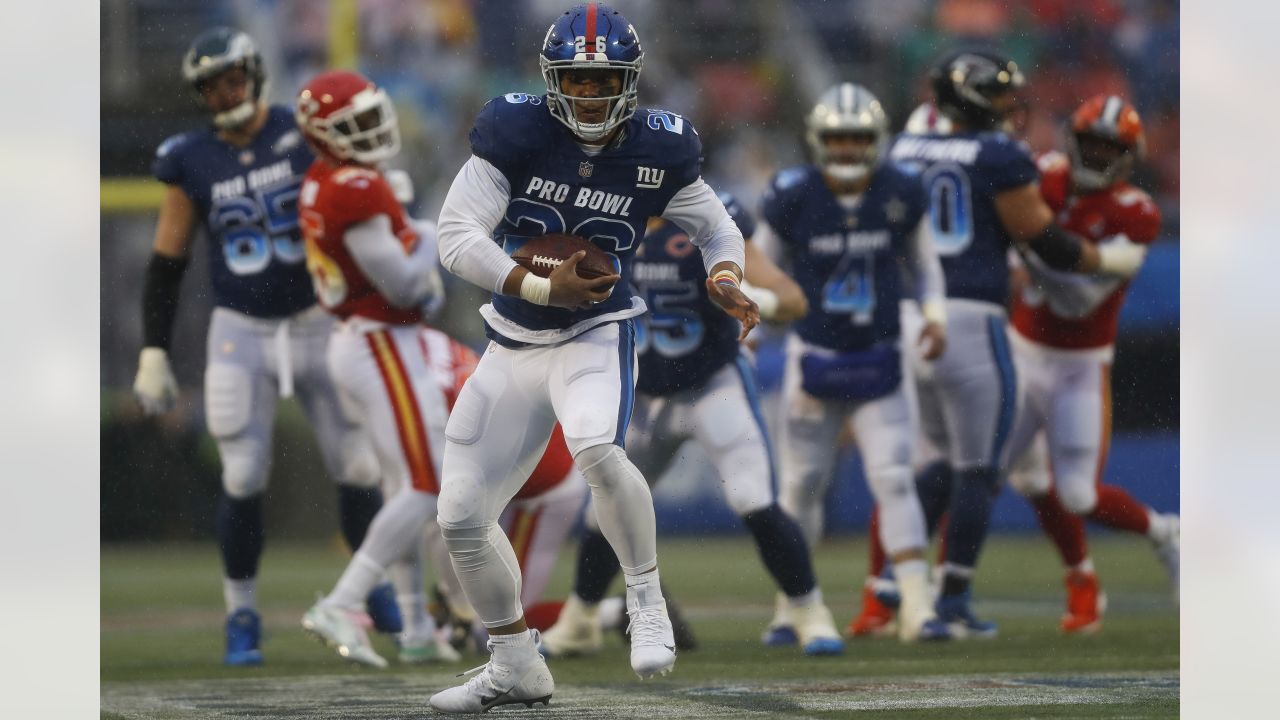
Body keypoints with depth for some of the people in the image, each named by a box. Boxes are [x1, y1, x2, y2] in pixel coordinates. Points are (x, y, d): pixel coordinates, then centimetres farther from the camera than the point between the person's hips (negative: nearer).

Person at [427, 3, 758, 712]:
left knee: (595, 447, -36)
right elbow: (456, 236, -14)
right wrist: (543, 287, -23)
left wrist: (724, 280, -14)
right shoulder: (516, 132, -11)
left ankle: (646, 601, -16)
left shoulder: (656, 152, -7)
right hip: (514, 345, 3)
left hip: (597, 335, -3)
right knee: (461, 518, 3)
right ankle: (516, 666, 23)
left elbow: (719, 230, 8)